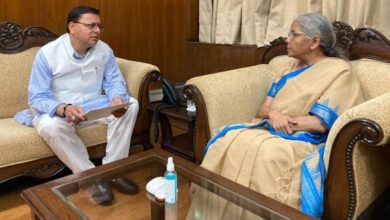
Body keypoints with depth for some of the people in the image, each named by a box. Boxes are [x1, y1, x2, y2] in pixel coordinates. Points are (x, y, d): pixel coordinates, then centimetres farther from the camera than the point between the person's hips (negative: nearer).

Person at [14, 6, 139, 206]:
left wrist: (117, 99, -30)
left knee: (130, 104, -19)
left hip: (95, 106, 4)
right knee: (49, 126, -37)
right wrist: (64, 109, -38)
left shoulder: (104, 50, -4)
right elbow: (37, 98, -16)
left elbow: (115, 82, -3)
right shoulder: (47, 53, -15)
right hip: (58, 110, -3)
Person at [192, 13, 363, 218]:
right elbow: (264, 107, 10)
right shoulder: (288, 66, 16)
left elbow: (320, 124, -12)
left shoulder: (338, 71, -3)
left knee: (268, 153, -37)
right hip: (270, 130, 6)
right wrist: (271, 115, -13)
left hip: (306, 140, -5)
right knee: (230, 140, -24)